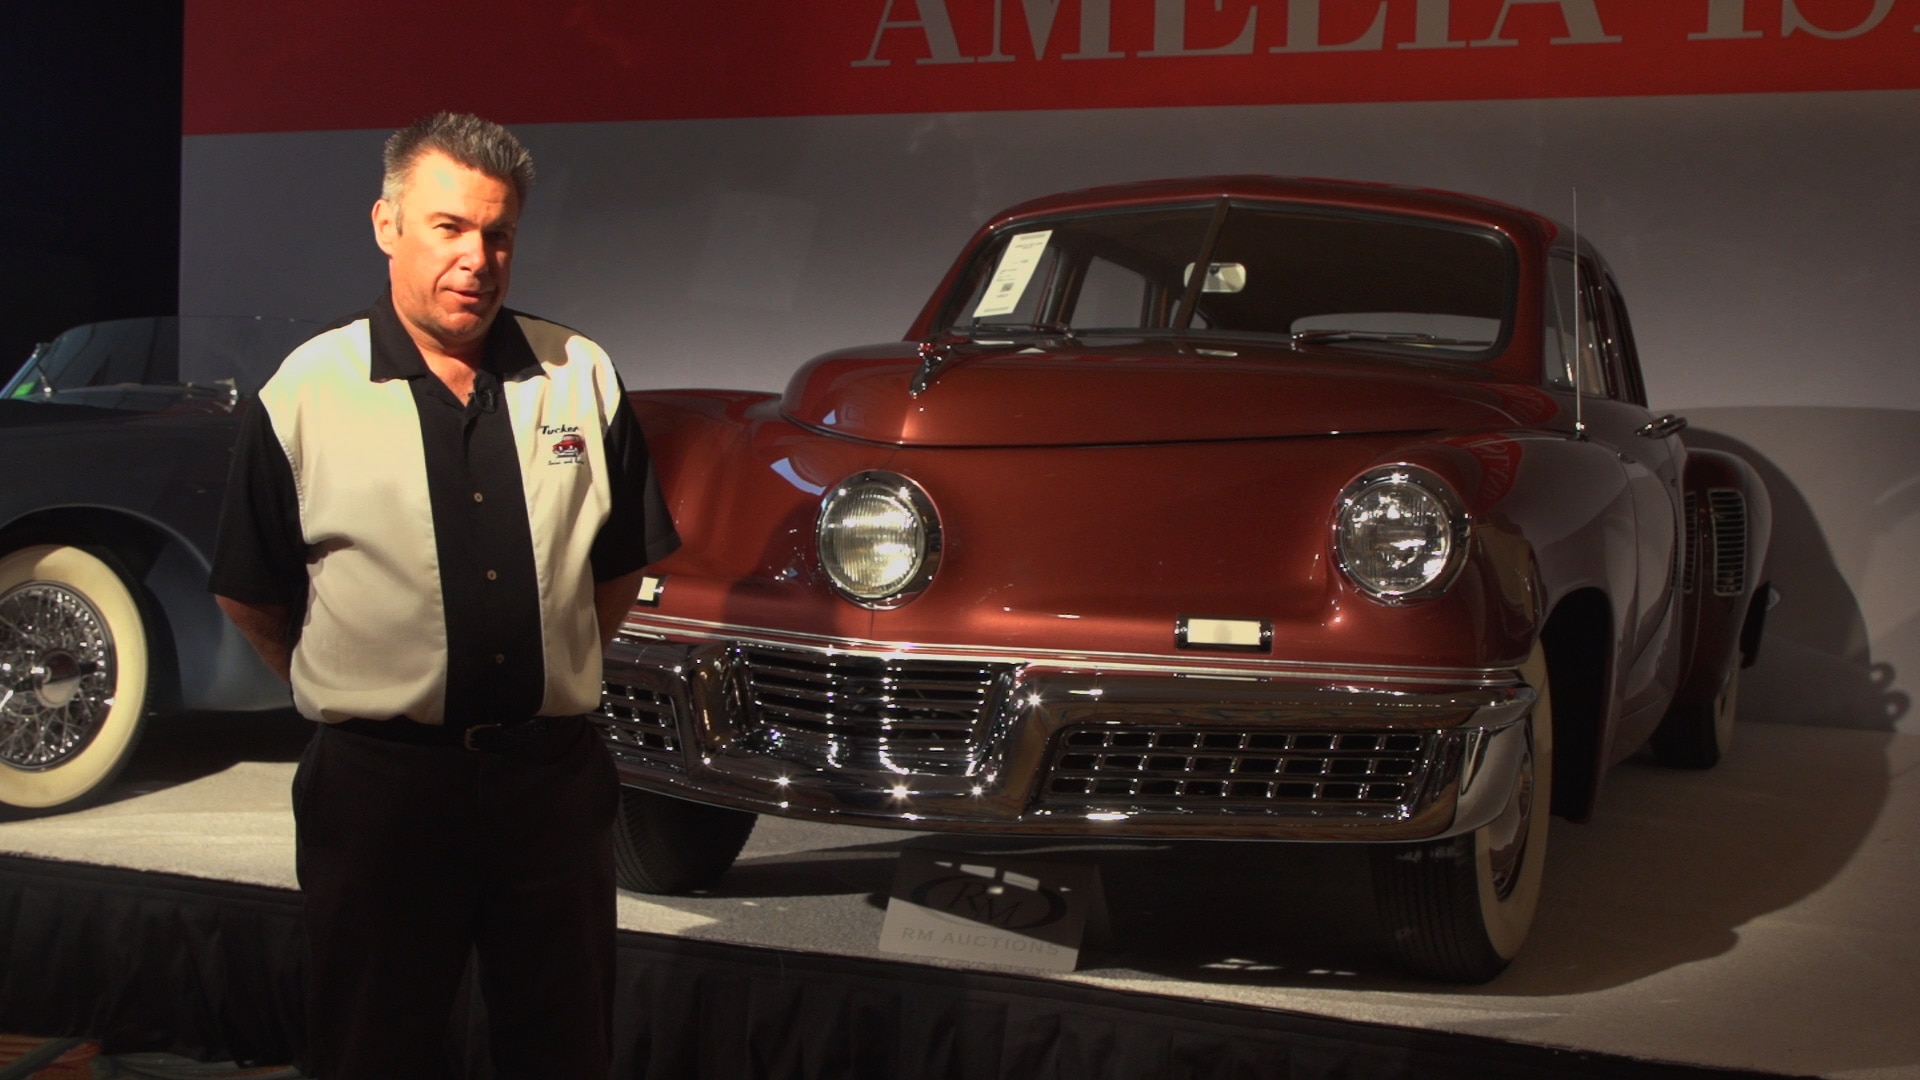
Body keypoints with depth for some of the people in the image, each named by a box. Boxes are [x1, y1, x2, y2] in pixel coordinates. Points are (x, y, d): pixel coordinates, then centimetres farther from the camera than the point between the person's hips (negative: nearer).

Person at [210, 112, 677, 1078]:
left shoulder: (582, 378, 3)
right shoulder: (305, 393, -4)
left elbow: (621, 562, 12)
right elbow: (247, 593, 3)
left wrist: (552, 680, 10)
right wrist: (346, 694, 8)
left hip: (551, 773, 2)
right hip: (376, 783, -2)